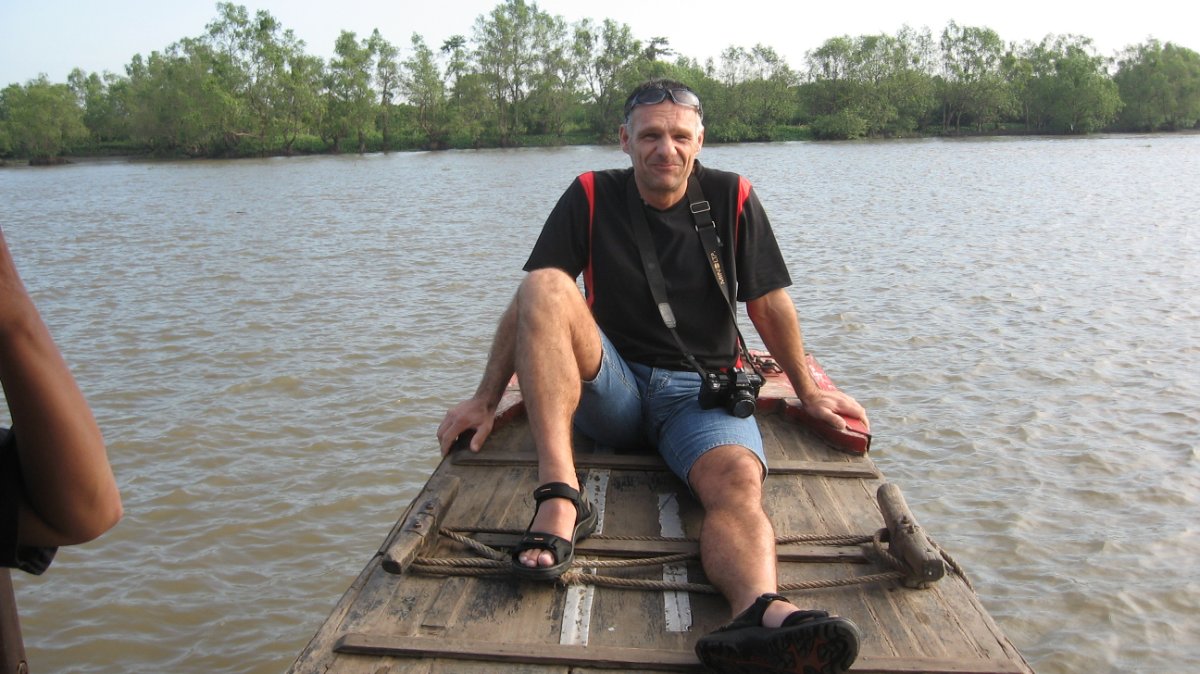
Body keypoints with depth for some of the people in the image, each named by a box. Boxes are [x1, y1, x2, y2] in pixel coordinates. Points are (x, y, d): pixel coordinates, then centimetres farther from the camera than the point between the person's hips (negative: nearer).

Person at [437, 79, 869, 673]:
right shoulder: (590, 196, 2)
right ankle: (560, 498, -40)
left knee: (738, 480, -33)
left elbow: (770, 303, 10)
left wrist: (807, 392, 18)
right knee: (546, 288, -27)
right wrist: (486, 399, -5)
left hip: (703, 390, 0)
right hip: (610, 389, 0)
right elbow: (528, 304, -2)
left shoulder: (732, 198, 3)